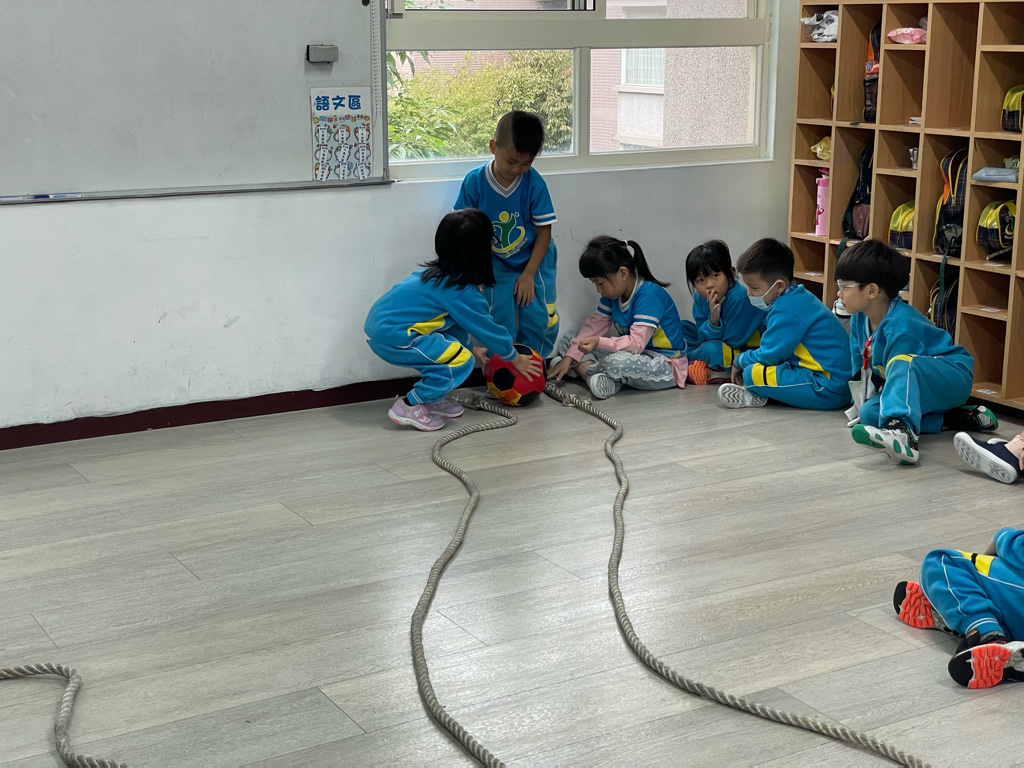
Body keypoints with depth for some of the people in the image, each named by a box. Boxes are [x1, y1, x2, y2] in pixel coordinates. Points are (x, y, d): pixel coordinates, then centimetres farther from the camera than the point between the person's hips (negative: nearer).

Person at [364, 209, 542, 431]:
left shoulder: (438, 273, 11)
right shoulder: (460, 291, -16)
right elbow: (487, 329, -4)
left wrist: (471, 347, 30)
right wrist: (515, 359, 11)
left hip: (380, 325, 10)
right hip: (392, 338, -10)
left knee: (456, 344, 16)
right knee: (461, 361, -10)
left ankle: (432, 400, 19)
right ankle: (409, 406, -3)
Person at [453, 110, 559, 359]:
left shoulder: (534, 183, -20)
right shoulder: (474, 181, -19)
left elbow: (544, 231, -11)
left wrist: (528, 274, -12)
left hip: (534, 258, 0)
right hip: (496, 263, 0)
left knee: (539, 317, -7)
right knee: (500, 318, -8)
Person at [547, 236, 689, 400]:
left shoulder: (649, 296, -24)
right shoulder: (613, 294, 4)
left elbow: (637, 343, -31)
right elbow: (594, 325, 5)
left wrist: (599, 342, -42)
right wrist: (569, 357, -5)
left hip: (666, 366, -9)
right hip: (634, 354, 9)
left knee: (617, 362, -41)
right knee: (568, 341, 3)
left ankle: (583, 369, -10)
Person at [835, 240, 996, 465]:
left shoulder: (901, 328, -29)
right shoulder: (859, 319, -3)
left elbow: (901, 370, -24)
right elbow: (862, 370, 7)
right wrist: (861, 406, 7)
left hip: (953, 376, -9)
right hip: (919, 391, 9)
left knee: (903, 363, -39)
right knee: (869, 413, -18)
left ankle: (901, 429, -63)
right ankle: (954, 419, -12)